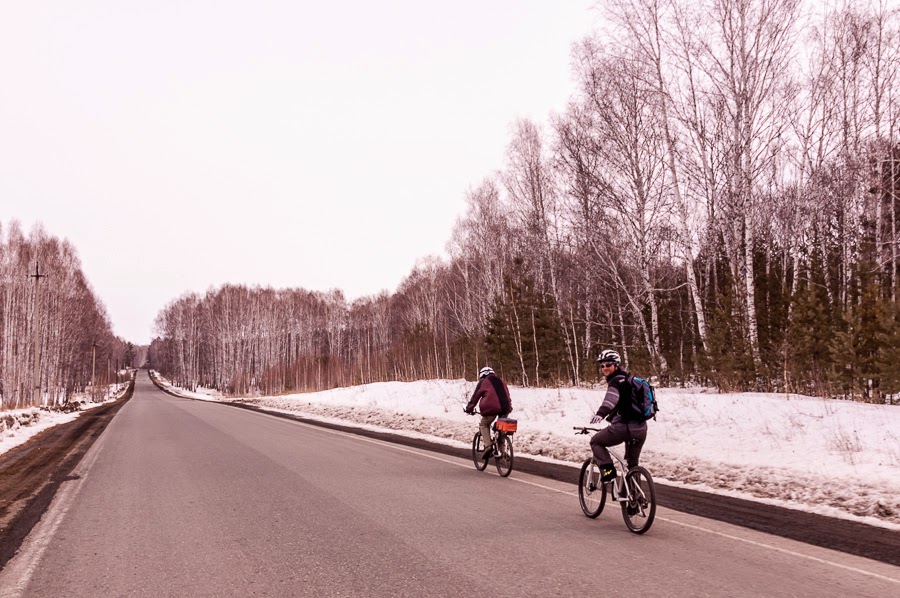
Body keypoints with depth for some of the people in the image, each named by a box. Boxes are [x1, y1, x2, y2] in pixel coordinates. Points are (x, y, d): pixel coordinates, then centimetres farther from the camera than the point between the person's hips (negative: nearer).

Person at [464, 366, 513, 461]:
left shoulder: (483, 382, 12)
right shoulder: (500, 380, 27)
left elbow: (475, 396, 13)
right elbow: (507, 394, 29)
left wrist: (469, 408, 22)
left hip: (491, 407, -5)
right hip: (505, 407, 5)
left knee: (484, 425, 13)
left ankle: (488, 445, -7)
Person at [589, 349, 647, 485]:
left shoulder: (616, 381, -6)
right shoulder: (628, 379, 22)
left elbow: (611, 398, -29)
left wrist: (600, 414, -45)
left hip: (625, 427, -8)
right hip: (641, 429, 8)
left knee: (596, 442, 11)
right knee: (633, 464, 23)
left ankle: (608, 470, -5)